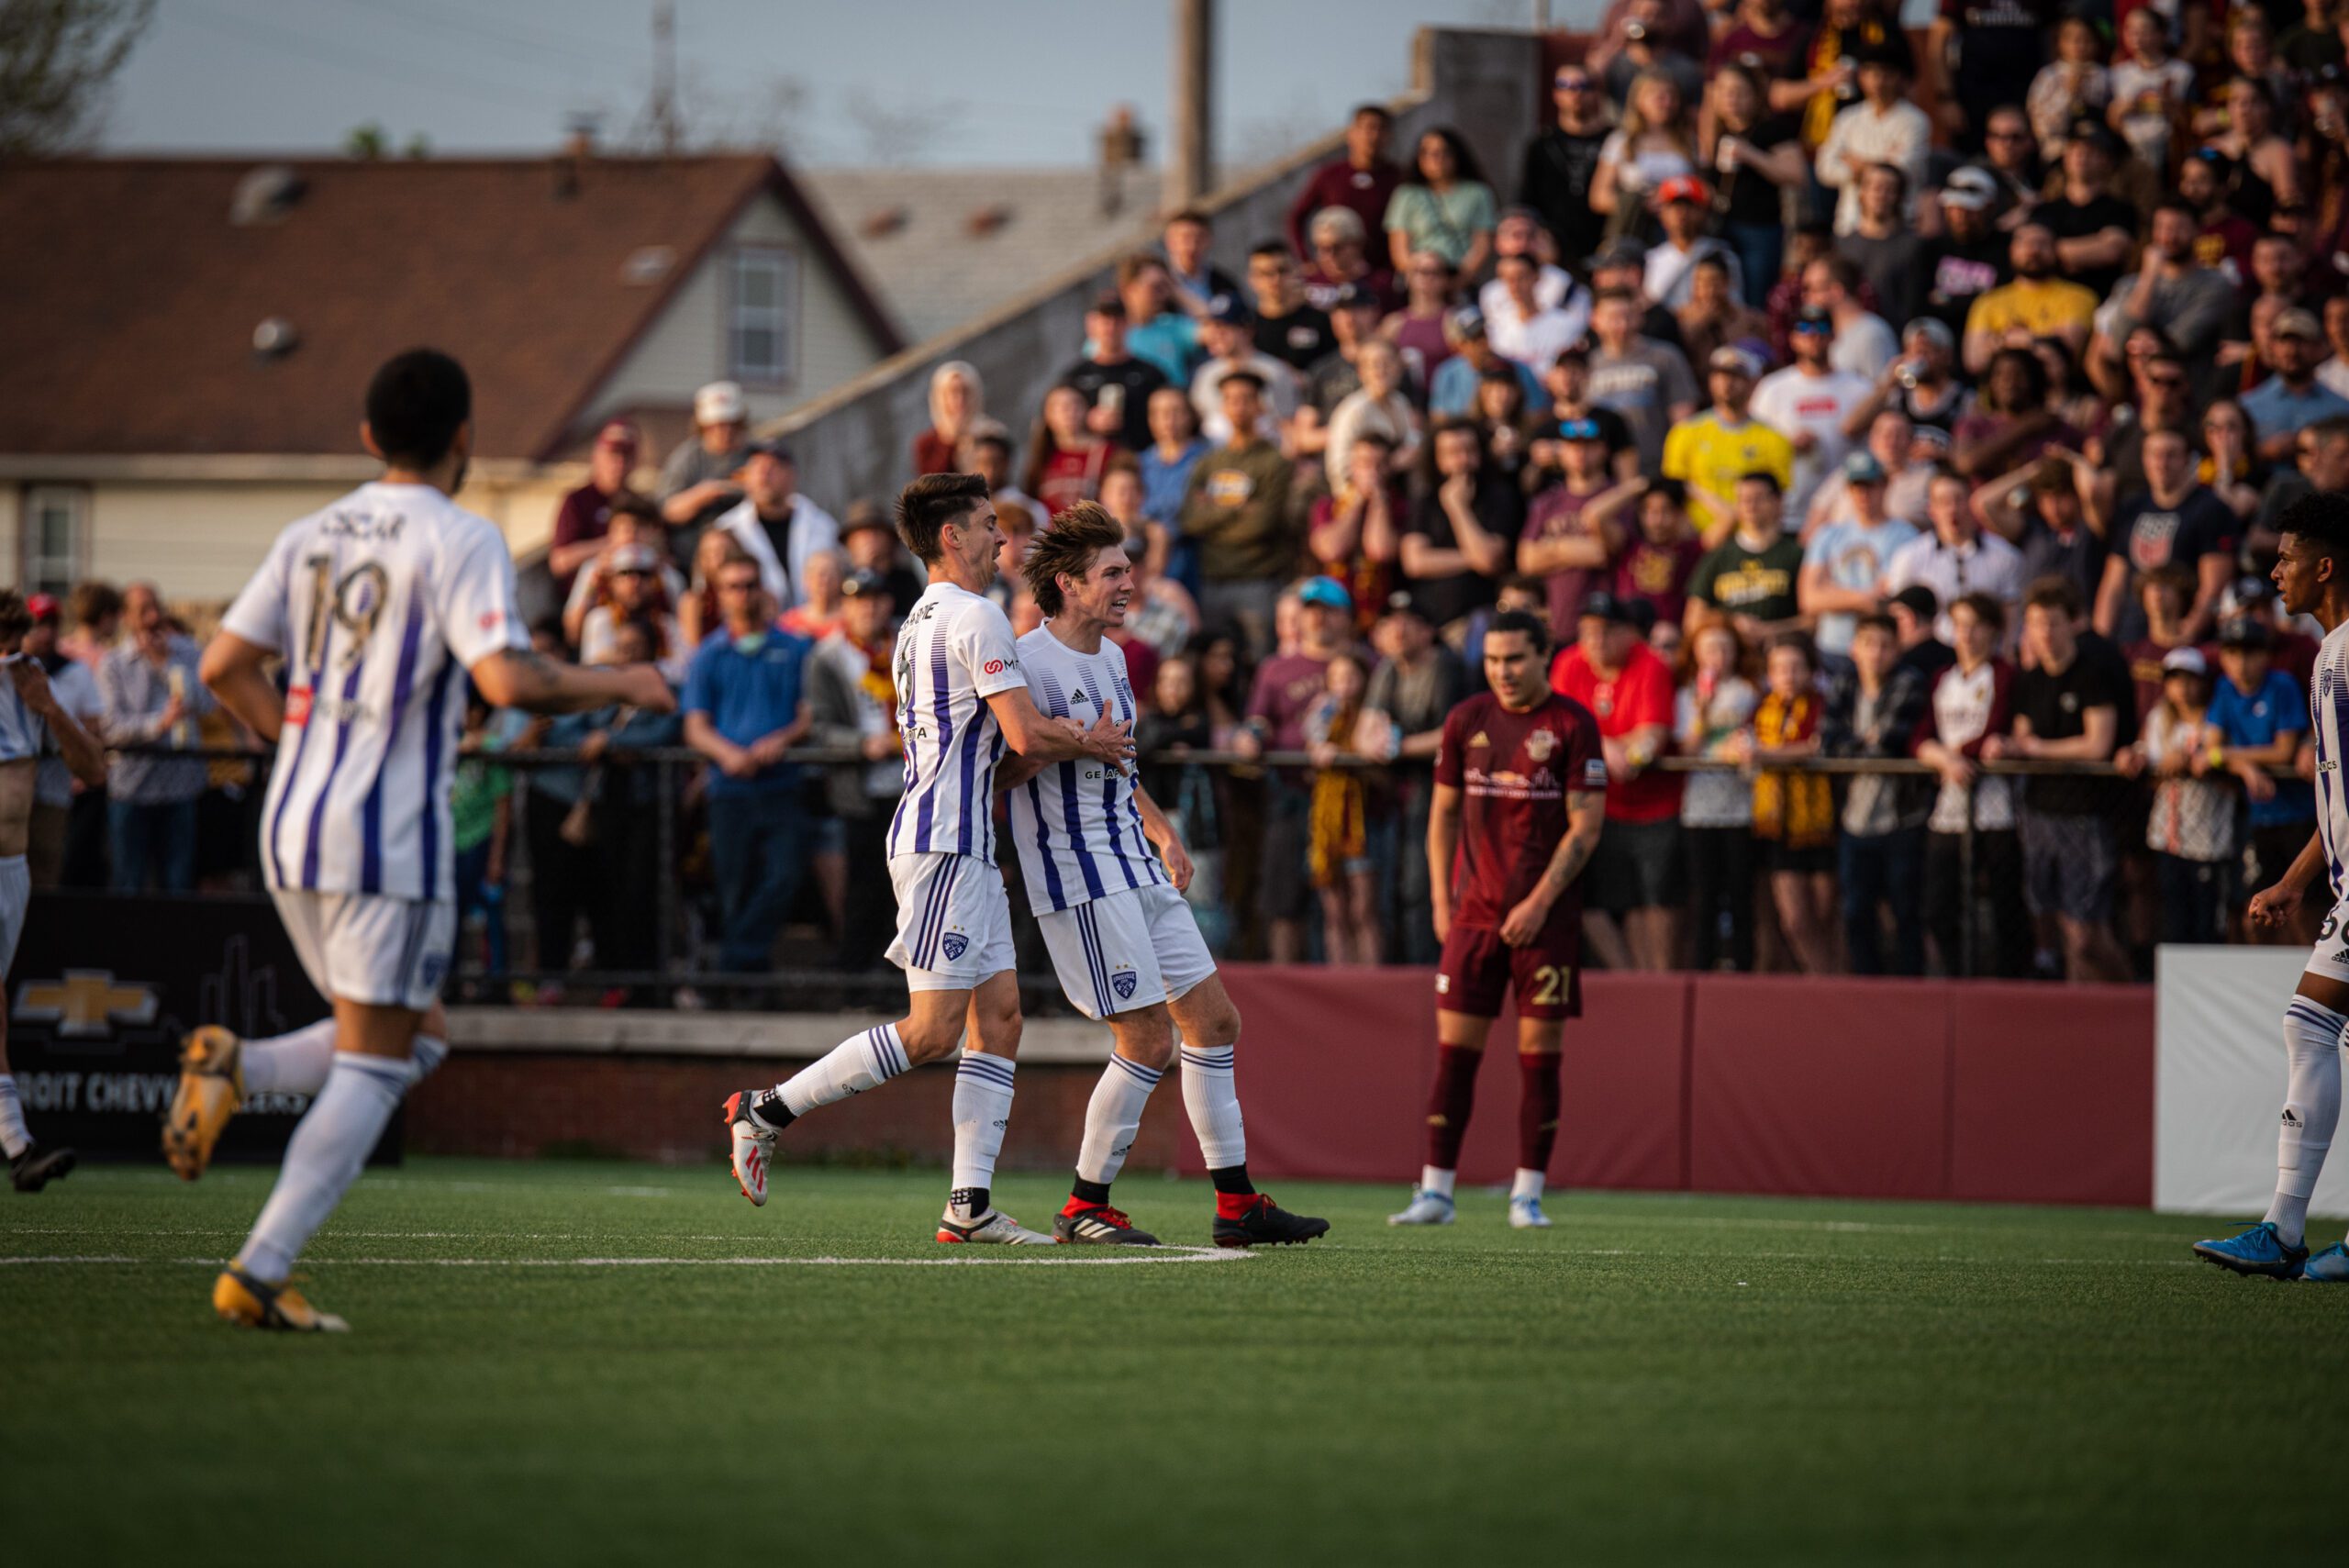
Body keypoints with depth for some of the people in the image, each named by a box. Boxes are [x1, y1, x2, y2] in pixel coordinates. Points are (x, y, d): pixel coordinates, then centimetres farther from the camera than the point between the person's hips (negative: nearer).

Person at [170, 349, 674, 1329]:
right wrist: (619, 686, -6)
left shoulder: (312, 536, 12)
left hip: (293, 825, 7)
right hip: (391, 834, -7)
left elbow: (226, 667, 11)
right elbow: (508, 681, -21)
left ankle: (235, 1068, -3)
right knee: (373, 1064, -1)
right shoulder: (461, 540, -9)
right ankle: (261, 1273, -9)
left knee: (417, 1037, 19)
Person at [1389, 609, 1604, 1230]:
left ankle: (1527, 1195, 4)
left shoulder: (1571, 725, -4)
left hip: (1546, 916, -3)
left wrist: (1539, 903, -13)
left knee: (1540, 1055, -1)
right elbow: (1444, 813, 14)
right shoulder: (1466, 721, 7)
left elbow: (1586, 827, -6)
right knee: (1455, 1050, -1)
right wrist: (1441, 901, 6)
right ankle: (1436, 1191, 2)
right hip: (1475, 911, 3)